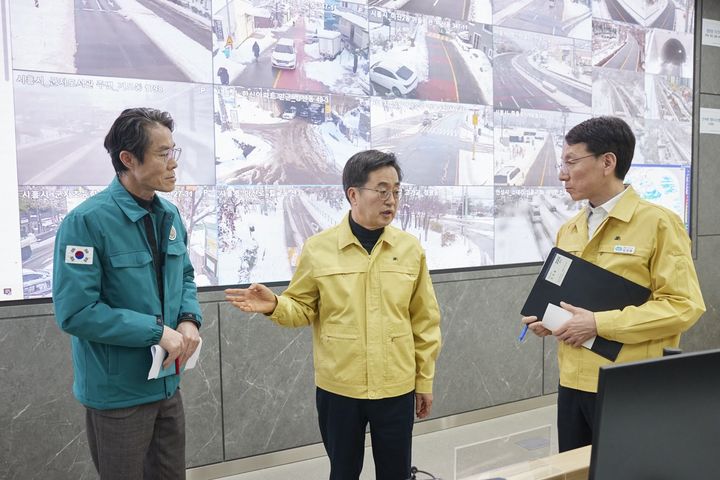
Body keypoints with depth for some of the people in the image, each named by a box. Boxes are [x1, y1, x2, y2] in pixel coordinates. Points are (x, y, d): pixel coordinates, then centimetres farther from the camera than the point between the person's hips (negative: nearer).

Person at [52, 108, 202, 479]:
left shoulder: (170, 215, 4)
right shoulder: (87, 221, -20)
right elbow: (75, 312, -23)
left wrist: (189, 320, -9)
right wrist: (156, 331, -23)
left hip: (168, 384, 7)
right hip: (117, 393, -7)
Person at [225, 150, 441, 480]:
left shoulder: (410, 248, -1)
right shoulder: (318, 248, -7)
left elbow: (424, 321, 3)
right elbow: (303, 308, 1)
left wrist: (425, 379, 6)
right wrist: (274, 305, -21)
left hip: (396, 388, 1)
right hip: (338, 388, -1)